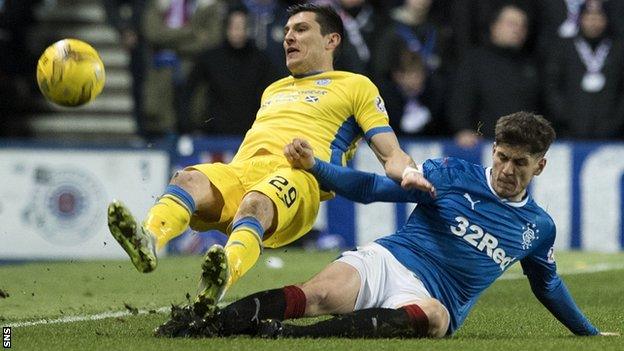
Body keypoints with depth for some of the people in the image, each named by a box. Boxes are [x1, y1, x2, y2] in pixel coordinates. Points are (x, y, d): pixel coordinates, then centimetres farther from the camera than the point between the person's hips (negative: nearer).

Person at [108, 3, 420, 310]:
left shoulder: (356, 86, 23)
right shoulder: (273, 90, 41)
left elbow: (391, 154, 11)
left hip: (298, 174, -5)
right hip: (237, 170, 5)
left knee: (255, 203, -40)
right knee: (189, 180, -30)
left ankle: (226, 272, -69)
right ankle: (147, 242, -59)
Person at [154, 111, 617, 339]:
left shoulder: (539, 228, 16)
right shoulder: (453, 175, 8)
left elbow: (549, 286, 33)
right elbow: (373, 188, 6)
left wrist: (592, 335, 38)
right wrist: (315, 166, -7)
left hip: (433, 299, 0)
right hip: (386, 261, 0)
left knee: (432, 317, -41)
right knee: (318, 294, -34)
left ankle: (292, 335, -59)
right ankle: (201, 324, -51)